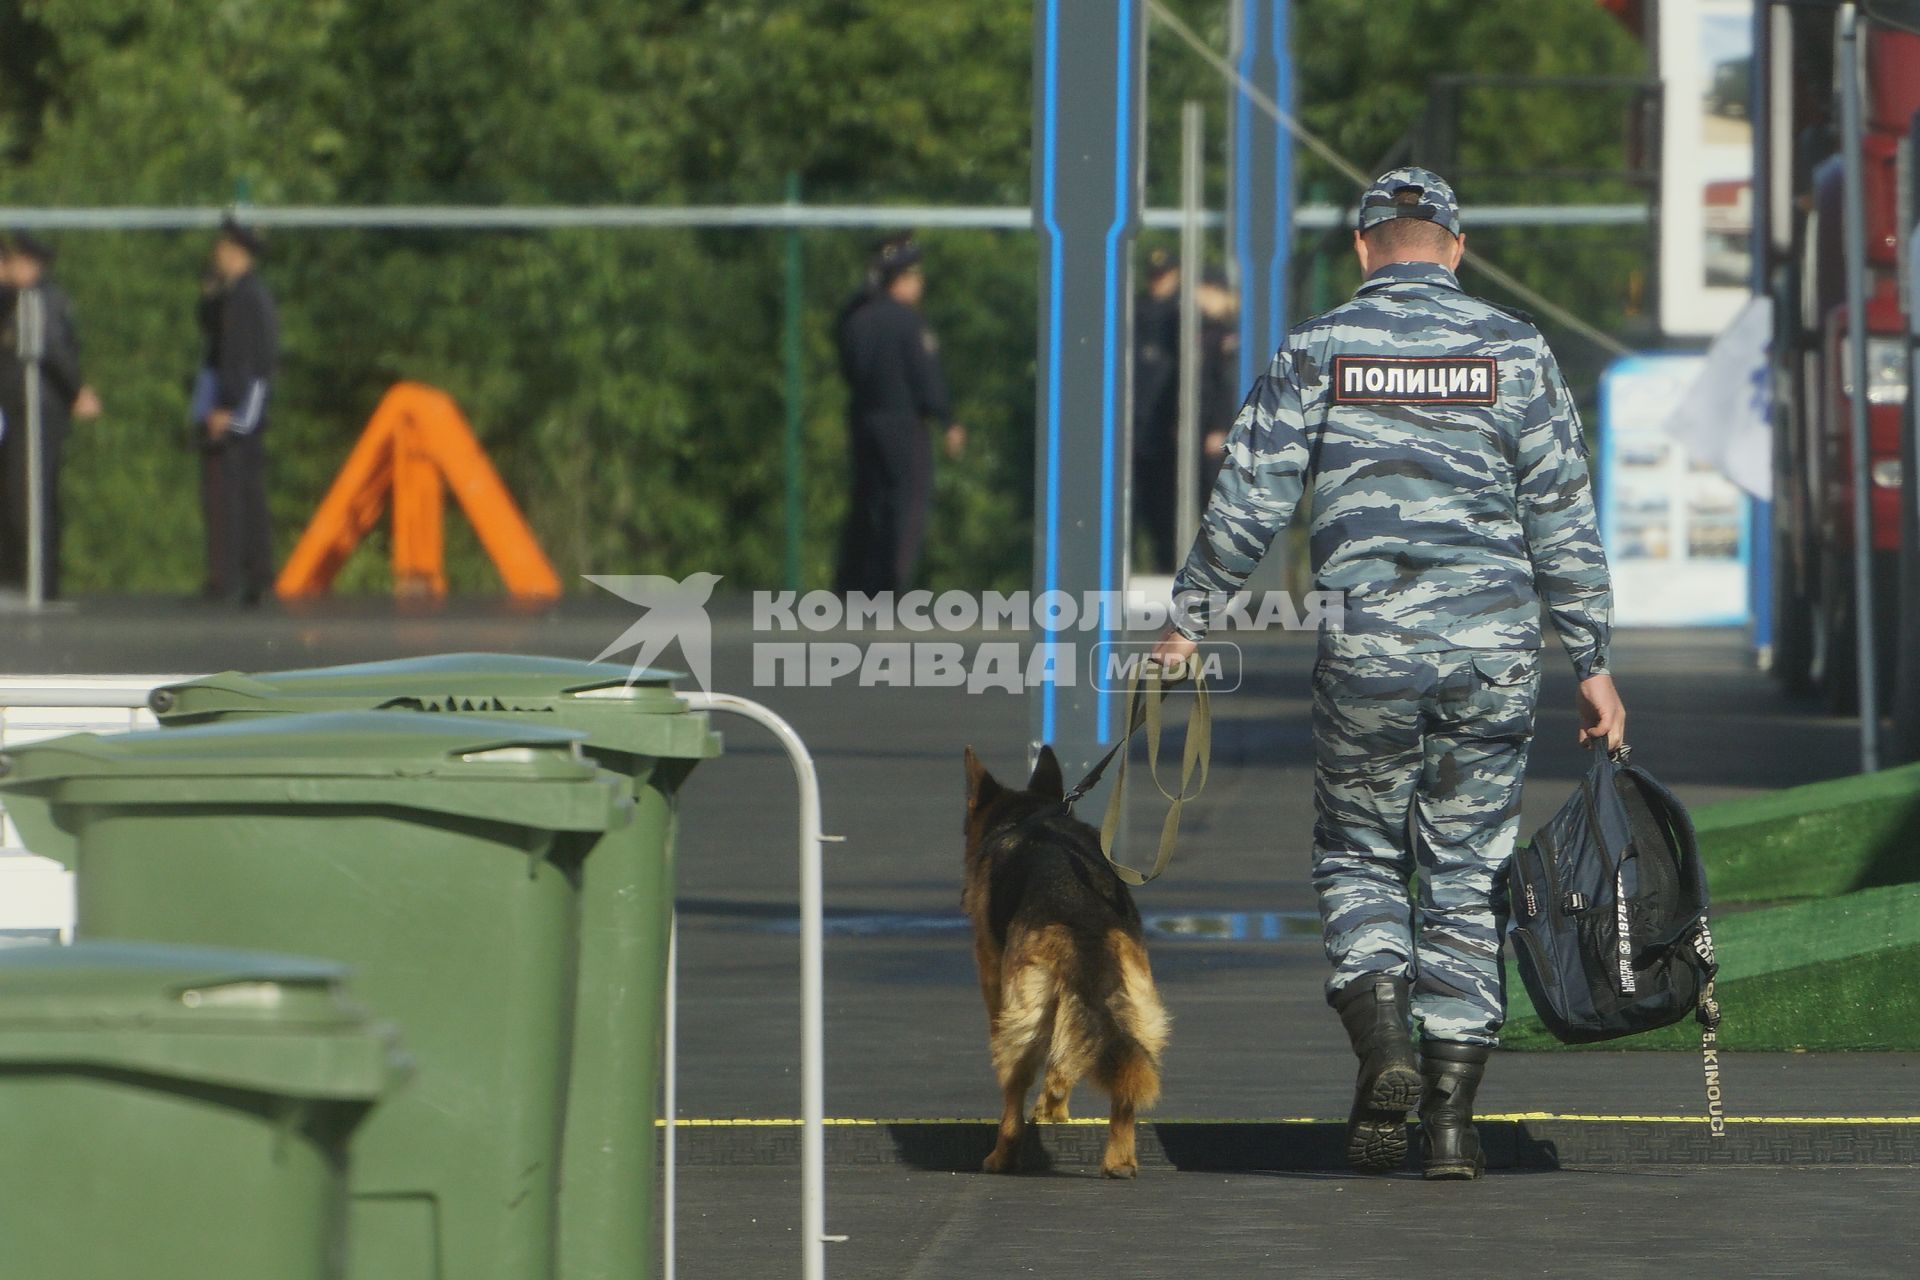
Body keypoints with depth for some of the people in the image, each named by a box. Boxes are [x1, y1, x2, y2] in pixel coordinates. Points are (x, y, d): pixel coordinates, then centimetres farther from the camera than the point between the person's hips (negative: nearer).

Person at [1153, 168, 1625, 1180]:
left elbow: (1248, 503, 0)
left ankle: (1382, 1050, -7)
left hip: (1366, 650, -1)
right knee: (1465, 877, 8)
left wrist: (1187, 619, 11)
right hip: (1493, 647, 1)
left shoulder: (1317, 351, 2)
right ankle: (1452, 1115, 4)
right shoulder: (1513, 350, 3)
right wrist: (1592, 661, 7)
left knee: (1358, 855, 15)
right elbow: (1562, 518, 2)